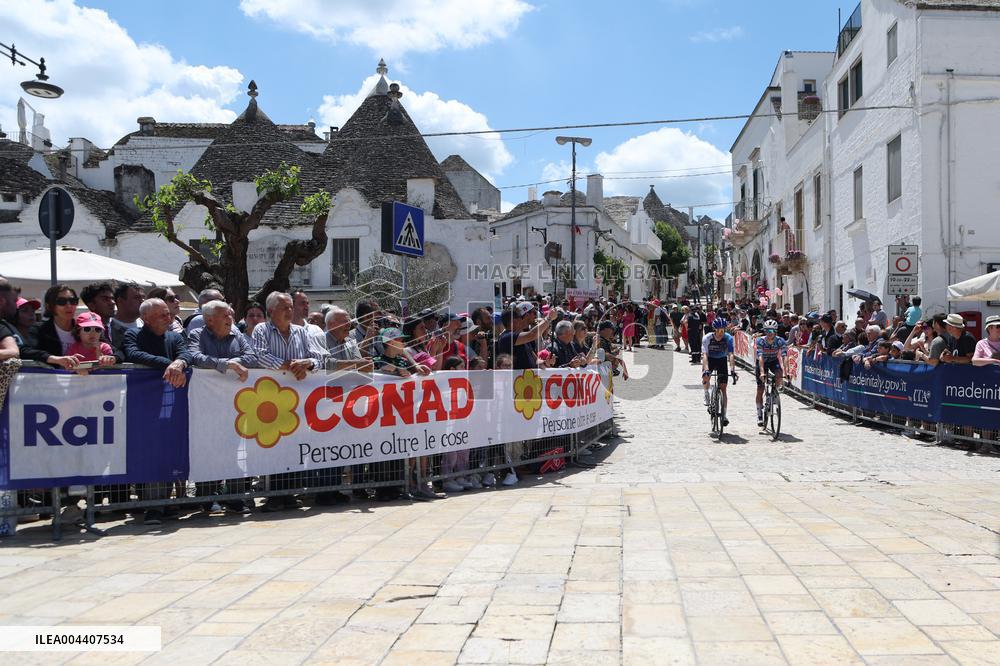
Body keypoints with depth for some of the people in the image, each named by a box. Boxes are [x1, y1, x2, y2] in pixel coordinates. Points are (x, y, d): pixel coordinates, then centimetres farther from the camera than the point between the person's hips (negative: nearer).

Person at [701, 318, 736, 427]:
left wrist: (733, 370, -43)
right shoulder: (707, 338, -25)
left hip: (722, 360, 1)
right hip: (710, 359, 0)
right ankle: (707, 397, -3)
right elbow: (704, 355, -32)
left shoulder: (728, 338, -23)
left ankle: (724, 415, -1)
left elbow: (731, 355, -30)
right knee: (705, 377, -31)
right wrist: (706, 369, -47)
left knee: (723, 388, -5)